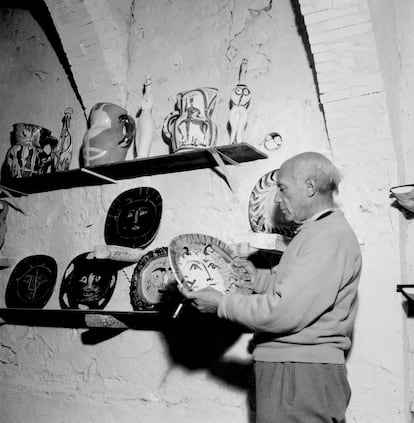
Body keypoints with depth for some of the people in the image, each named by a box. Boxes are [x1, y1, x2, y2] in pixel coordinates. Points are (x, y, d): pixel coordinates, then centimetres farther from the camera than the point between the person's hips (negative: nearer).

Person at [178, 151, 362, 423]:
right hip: (286, 369, 9)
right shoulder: (317, 232, 18)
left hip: (300, 377, -9)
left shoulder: (330, 236, -17)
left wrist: (221, 304, -14)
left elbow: (285, 312, -24)